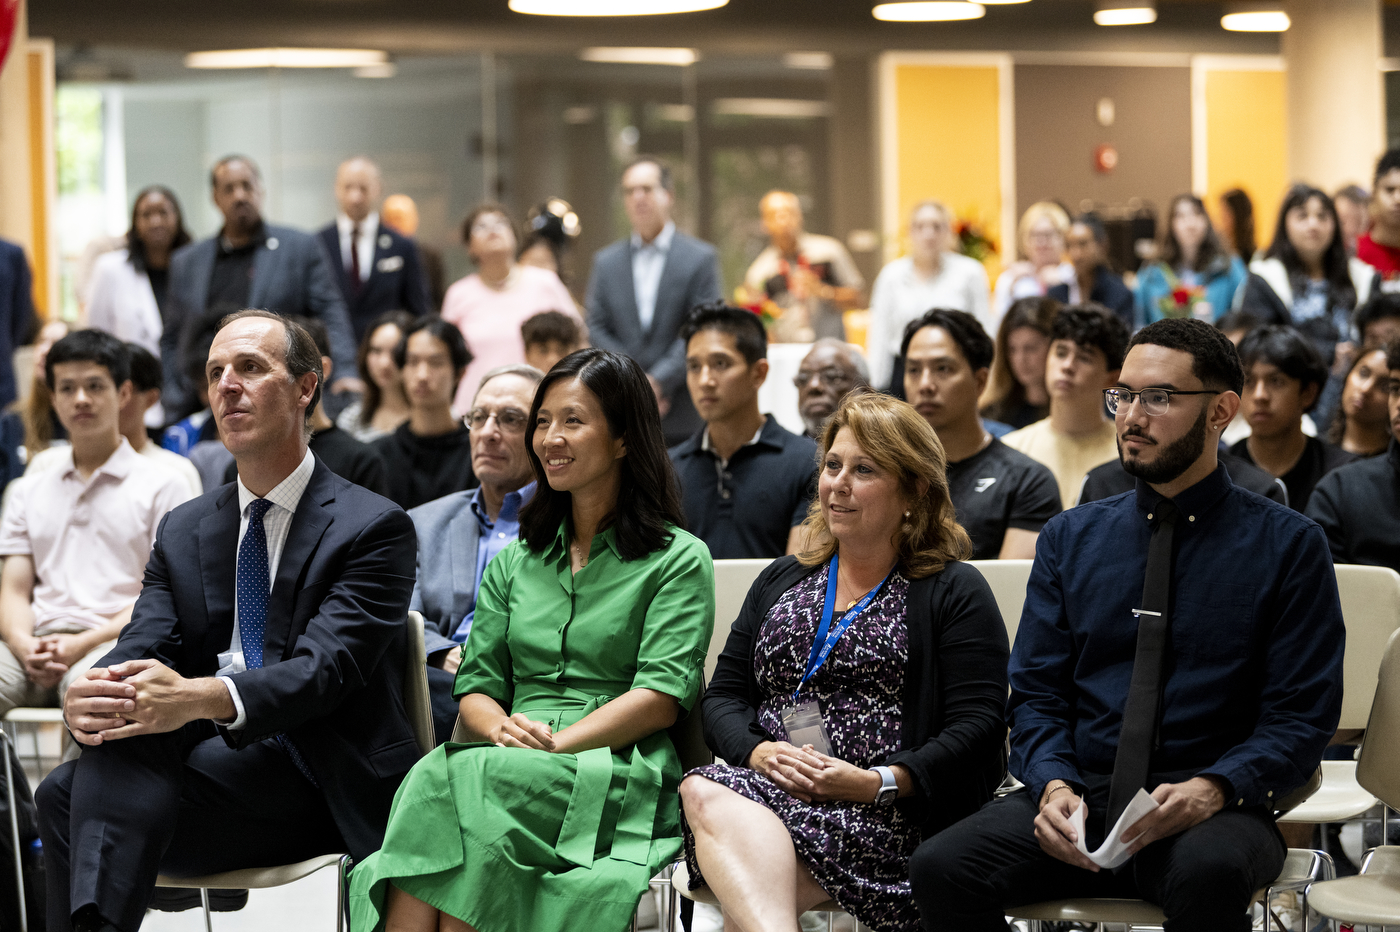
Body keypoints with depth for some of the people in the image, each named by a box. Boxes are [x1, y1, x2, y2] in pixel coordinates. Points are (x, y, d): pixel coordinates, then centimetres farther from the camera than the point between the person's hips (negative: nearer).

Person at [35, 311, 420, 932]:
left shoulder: (375, 528, -1)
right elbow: (141, 649, 3)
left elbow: (324, 667, -16)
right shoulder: (182, 531, 18)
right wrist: (85, 699, -22)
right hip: (219, 768, 5)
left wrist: (200, 698, -34)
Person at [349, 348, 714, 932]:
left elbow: (662, 696, -4)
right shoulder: (514, 564, 25)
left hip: (618, 776, -4)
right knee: (438, 771, -34)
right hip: (510, 766, 4)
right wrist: (502, 729, -8)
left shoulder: (678, 560, 8)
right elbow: (475, 688, 17)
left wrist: (555, 743, -16)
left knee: (454, 778, -34)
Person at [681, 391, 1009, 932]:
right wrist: (758, 752, -4)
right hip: (759, 785, 5)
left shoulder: (955, 594, 9)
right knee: (705, 791, -35)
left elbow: (975, 729, -2)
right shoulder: (780, 582, 26)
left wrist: (877, 782, -16)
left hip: (882, 814, -5)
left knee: (707, 801, -34)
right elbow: (723, 697, 19)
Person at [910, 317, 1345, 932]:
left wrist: (1211, 790, -18)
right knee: (941, 868, -26)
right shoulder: (1070, 539, 14)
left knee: (1209, 873, -40)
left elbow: (1302, 715, 0)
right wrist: (1054, 785, -10)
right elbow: (1035, 694, 12)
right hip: (1080, 795, 3)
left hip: (1213, 811, -3)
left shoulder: (1288, 546, 4)